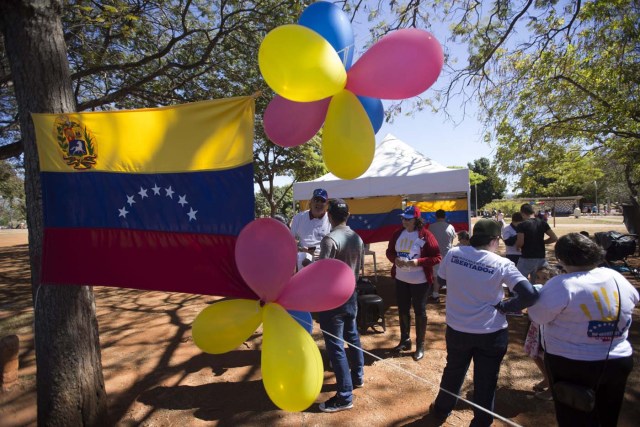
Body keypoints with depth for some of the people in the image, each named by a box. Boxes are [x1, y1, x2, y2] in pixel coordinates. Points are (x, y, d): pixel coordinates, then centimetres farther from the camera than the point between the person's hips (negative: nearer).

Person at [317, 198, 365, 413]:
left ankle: (344, 396, 9)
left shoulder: (330, 239, -21)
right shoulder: (357, 238, 3)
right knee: (352, 337, 23)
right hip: (351, 295, 8)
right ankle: (357, 376, 40)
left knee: (335, 345, 1)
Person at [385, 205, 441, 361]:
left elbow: (437, 257, -14)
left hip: (420, 281, -5)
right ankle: (405, 340, 35)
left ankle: (420, 345, 23)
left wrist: (418, 262, -27)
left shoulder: (425, 235, -15)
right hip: (401, 279, 6)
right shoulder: (398, 234, 1)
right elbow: (389, 251, 10)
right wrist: (395, 259, -12)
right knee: (403, 310, 16)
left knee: (419, 312, 8)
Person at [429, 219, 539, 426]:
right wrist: (504, 306, -8)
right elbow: (530, 295, -22)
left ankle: (441, 410, 46)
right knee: (485, 380, 17)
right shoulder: (502, 264, -17)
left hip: (457, 329, 3)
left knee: (453, 372, 26)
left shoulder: (453, 254, -10)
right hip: (491, 333, -3)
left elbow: (441, 279, 5)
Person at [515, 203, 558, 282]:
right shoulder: (542, 223, 4)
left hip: (527, 258, -5)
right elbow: (554, 238, 3)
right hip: (541, 258, 5)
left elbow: (520, 243, -18)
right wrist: (541, 242, 14)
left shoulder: (522, 225, -11)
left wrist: (517, 246, 3)